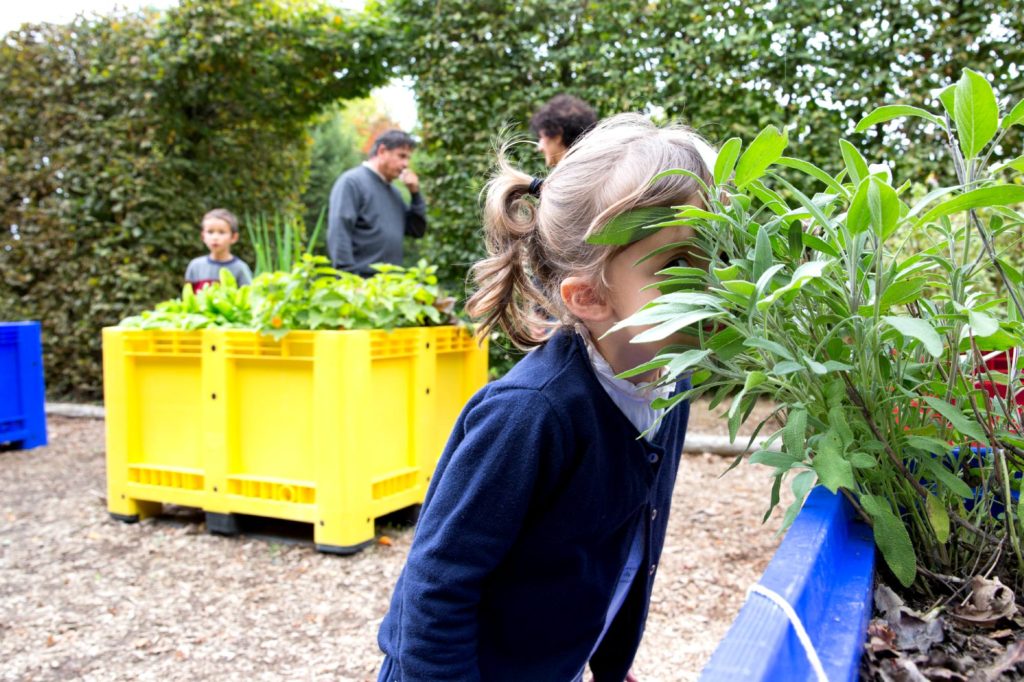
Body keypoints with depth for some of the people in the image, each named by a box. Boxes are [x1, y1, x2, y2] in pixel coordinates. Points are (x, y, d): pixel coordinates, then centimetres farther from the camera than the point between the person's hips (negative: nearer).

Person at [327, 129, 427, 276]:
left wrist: (415, 194, 6)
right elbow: (339, 232, -15)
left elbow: (418, 230, 19)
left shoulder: (393, 192, 19)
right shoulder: (352, 181, -5)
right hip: (361, 281, -8)